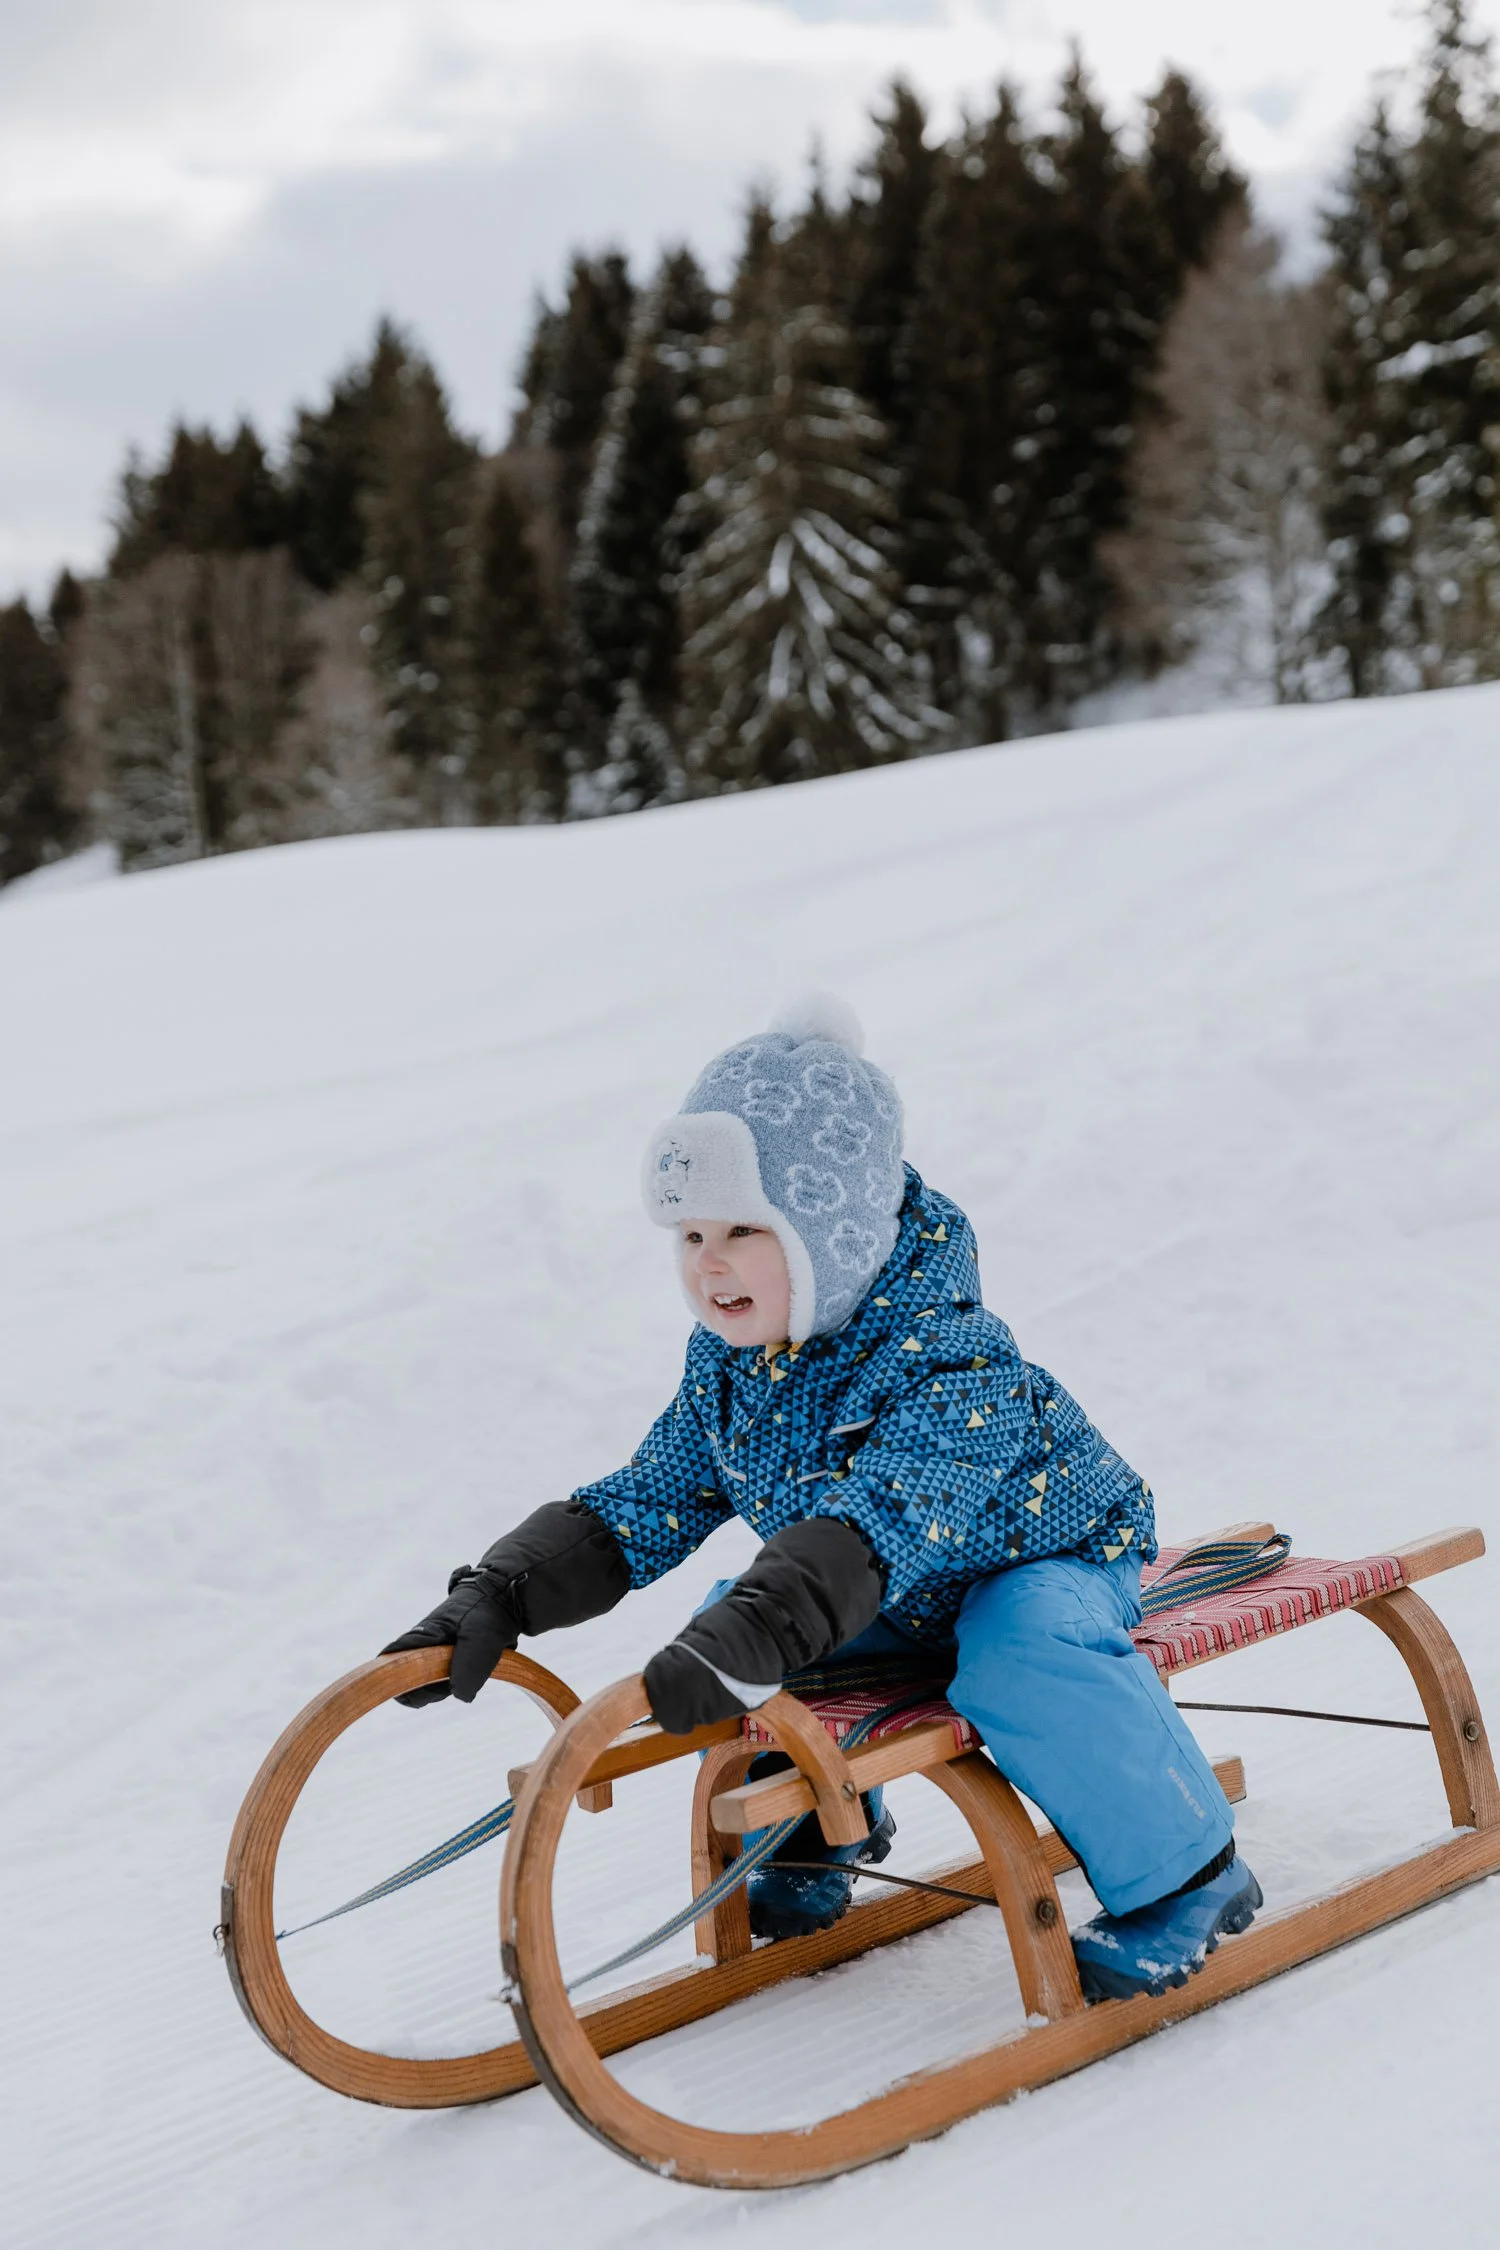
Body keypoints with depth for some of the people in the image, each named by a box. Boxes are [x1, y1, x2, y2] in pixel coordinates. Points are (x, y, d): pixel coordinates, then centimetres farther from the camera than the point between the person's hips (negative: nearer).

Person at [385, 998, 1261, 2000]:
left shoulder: (952, 1359, -35)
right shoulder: (728, 1362, -11)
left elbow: (877, 1527, -49)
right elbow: (647, 1504, -6)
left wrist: (745, 1643, -62)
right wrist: (498, 1598, -19)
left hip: (1041, 1568, -7)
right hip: (906, 1606, 7)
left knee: (1024, 1665, -36)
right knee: (727, 1626, -5)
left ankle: (1183, 1876, -15)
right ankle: (828, 1825, 19)